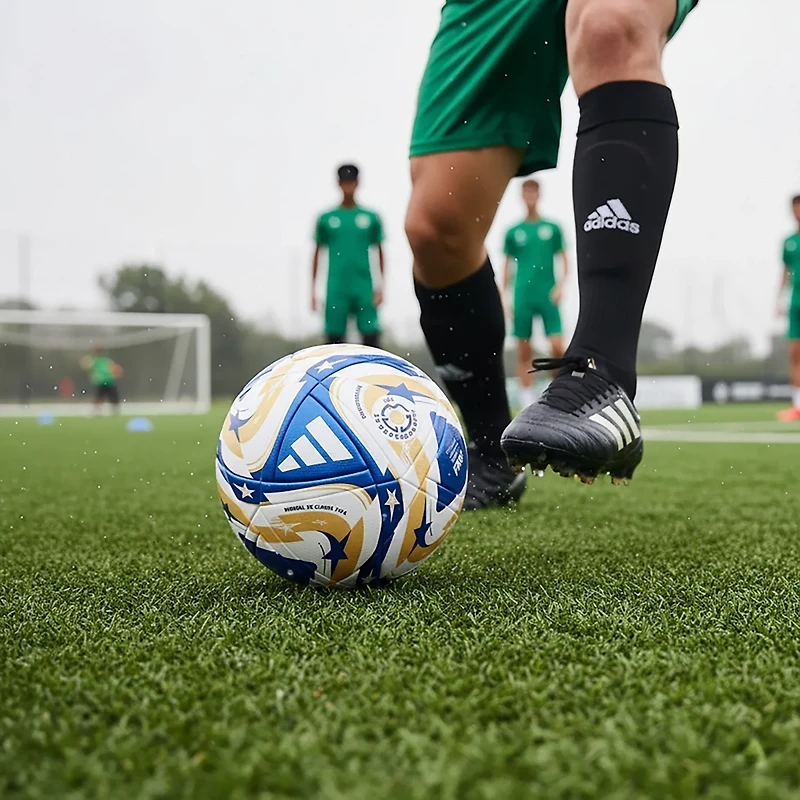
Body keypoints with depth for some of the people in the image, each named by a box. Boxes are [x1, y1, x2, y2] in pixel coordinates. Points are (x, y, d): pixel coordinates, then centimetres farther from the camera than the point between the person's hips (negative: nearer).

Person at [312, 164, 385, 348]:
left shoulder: (371, 218, 6)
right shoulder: (326, 219, 6)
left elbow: (380, 253, 11)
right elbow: (317, 254, 11)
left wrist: (381, 286, 4)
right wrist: (313, 289, 7)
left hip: (364, 289, 0)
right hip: (336, 290, 0)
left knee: (371, 337, -6)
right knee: (334, 338, 0)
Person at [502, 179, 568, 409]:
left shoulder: (552, 228, 5)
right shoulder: (513, 232, 7)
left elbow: (564, 260, 8)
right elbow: (508, 266, 10)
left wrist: (561, 284, -7)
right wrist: (503, 298, 6)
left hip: (548, 297, -1)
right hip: (522, 298, 1)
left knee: (557, 347, -11)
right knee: (524, 351, 2)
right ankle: (528, 401, 8)